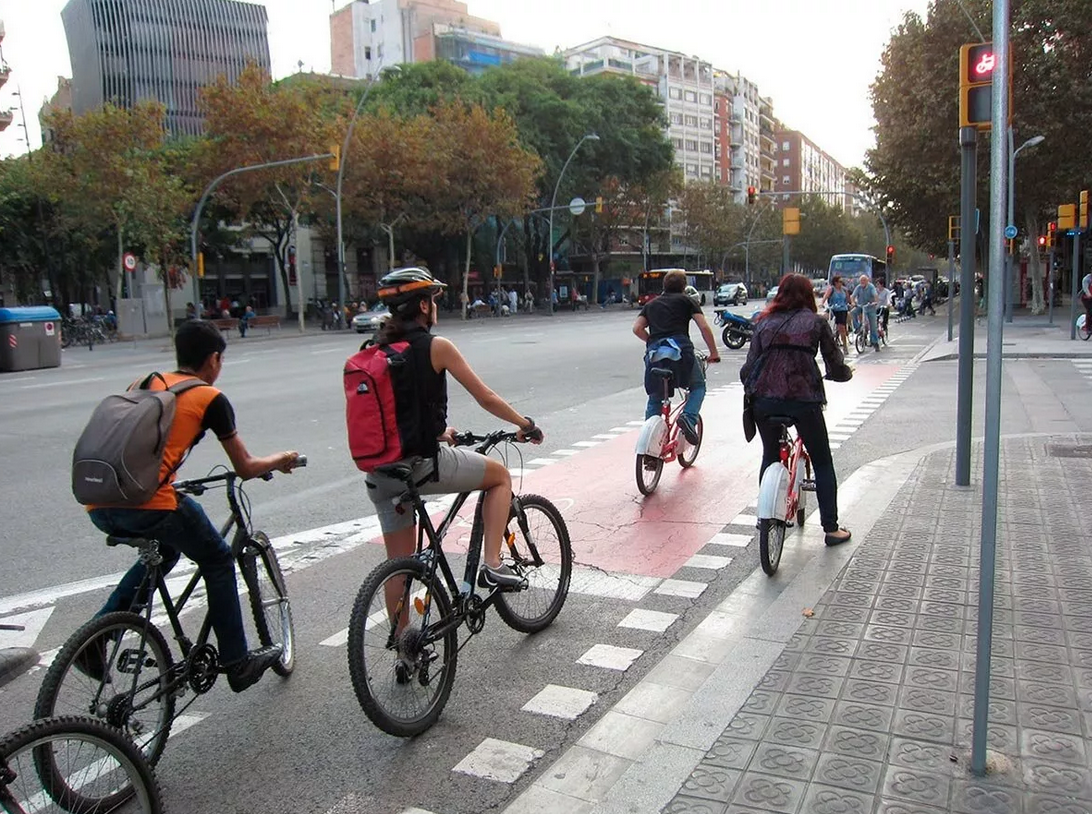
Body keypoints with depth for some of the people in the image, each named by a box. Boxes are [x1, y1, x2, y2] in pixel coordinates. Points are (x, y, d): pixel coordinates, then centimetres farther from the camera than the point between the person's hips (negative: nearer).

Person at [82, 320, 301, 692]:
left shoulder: (144, 384, 22)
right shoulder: (210, 398, 5)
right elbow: (246, 468, 10)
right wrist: (281, 460, 29)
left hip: (99, 505, 7)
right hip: (148, 504, -7)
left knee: (163, 551, 34)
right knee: (218, 562, 17)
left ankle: (96, 637, 22)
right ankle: (237, 663, 22)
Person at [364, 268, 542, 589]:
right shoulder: (436, 346, -7)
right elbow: (486, 399, -4)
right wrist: (526, 425, 11)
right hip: (424, 465, -6)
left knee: (399, 564, 17)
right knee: (501, 475, 18)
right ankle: (492, 565, 10)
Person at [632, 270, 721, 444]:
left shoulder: (651, 304, 26)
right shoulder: (686, 300, 16)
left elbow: (637, 328, 13)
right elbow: (704, 327, 6)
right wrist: (714, 353, 14)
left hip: (654, 354, 3)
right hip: (680, 349, -3)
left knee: (654, 399, 15)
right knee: (698, 386, 18)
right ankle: (688, 417, -7)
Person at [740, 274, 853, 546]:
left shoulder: (764, 322, 12)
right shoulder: (816, 322, 7)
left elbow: (749, 365, 7)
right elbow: (836, 365, 8)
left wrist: (750, 386, 26)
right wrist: (845, 373, 29)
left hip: (765, 399, 3)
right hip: (803, 398, -3)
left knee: (770, 457, 24)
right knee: (822, 462, 13)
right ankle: (831, 528, 13)